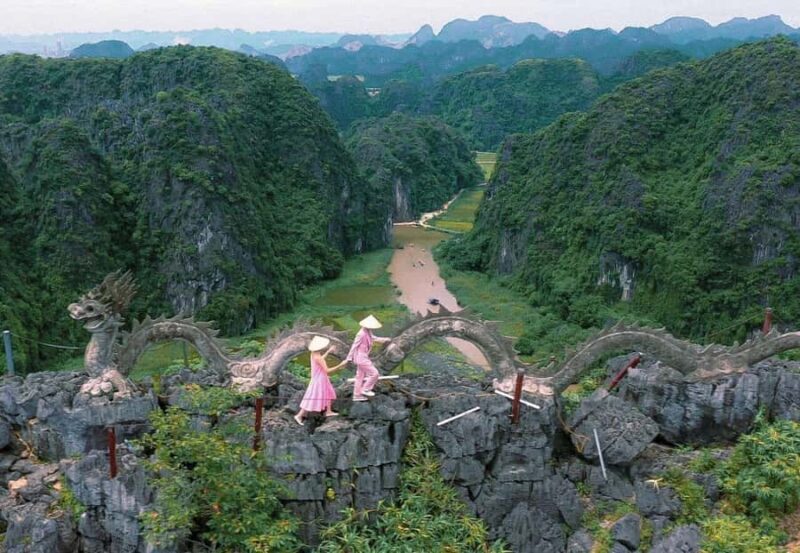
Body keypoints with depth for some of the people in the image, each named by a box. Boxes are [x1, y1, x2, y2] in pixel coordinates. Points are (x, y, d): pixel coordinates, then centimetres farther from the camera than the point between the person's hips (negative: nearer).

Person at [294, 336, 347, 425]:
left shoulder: (313, 354, -3)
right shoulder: (317, 357, -30)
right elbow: (327, 370, -29)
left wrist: (328, 351, 28)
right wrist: (340, 365, -31)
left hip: (319, 379, 10)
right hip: (319, 381, -9)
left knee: (329, 393, 24)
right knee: (312, 399, 0)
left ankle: (328, 411, 37)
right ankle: (299, 415, 7)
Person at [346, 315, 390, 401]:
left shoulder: (368, 332, 3)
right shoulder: (361, 334, -24)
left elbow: (373, 338, 24)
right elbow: (354, 346, -18)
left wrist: (384, 339, 17)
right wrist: (349, 358, -13)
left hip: (364, 357, 10)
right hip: (361, 358, -10)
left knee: (360, 376, 17)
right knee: (374, 373, -6)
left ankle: (357, 396, 26)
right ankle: (365, 389, 7)